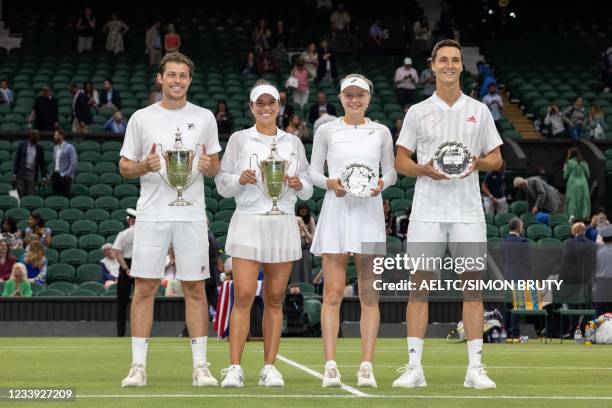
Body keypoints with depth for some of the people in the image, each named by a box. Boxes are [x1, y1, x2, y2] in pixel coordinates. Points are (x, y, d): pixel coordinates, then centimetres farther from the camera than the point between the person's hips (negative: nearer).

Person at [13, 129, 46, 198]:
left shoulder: (39, 148, 5)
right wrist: (14, 173, -3)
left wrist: (43, 176, 4)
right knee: (20, 194, -2)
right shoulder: (22, 145, 3)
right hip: (22, 172, 0)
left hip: (32, 173, 0)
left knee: (31, 194, -4)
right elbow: (16, 160, 3)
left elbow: (42, 163, 9)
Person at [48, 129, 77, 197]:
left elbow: (74, 163, -12)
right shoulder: (55, 148, 15)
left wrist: (67, 174, -17)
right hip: (55, 175, 7)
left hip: (64, 177, -7)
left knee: (65, 196, -8)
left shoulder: (69, 148, -7)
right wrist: (50, 175, 14)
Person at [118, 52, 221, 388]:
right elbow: (124, 167, 8)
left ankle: (200, 366, 6)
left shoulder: (205, 118, 8)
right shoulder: (141, 118, 6)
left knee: (195, 289, 2)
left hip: (192, 214, 1)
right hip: (152, 214, -1)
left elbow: (215, 167, 13)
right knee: (145, 287, -2)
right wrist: (144, 166, -13)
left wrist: (207, 165, -10)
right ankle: (138, 366, 2)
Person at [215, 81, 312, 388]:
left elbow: (308, 190, 15)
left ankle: (269, 368, 7)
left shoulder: (294, 143, 13)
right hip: (248, 222, -3)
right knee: (243, 296, -10)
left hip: (283, 224, 3)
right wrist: (240, 179, -15)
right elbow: (222, 184, 4)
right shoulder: (239, 139, 6)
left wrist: (298, 184, -6)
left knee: (274, 299, 3)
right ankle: (234, 368, -9)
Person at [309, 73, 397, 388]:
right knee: (333, 293, -6)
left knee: (369, 293, 0)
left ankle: (367, 367, 1)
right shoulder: (326, 131, 7)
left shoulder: (381, 132, 10)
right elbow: (314, 171, 8)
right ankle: (330, 365, -5)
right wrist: (330, 183, -12)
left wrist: (382, 183, -9)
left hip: (369, 212, 1)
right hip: (336, 210, -1)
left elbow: (391, 170, 13)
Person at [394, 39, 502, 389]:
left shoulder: (479, 110, 10)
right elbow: (400, 160, 8)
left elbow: (497, 158, 12)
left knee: (472, 285, 0)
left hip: (468, 212, 1)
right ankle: (414, 367, -1)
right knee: (419, 285, -4)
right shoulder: (418, 112, 8)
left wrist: (478, 163, -10)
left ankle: (475, 368, 3)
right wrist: (424, 169, -12)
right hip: (427, 212, -1)